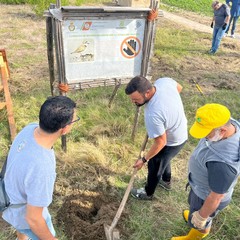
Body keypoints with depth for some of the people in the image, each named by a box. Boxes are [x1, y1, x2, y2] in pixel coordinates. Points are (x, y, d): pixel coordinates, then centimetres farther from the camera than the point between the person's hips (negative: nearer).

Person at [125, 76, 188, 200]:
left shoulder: (152, 114, -42)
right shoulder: (164, 81, -22)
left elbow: (161, 142, -29)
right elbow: (179, 88, 2)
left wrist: (144, 159, -16)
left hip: (171, 142, -8)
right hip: (181, 131, 8)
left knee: (154, 166, 18)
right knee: (163, 159, 33)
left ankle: (148, 193, 45)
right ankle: (166, 181, 59)